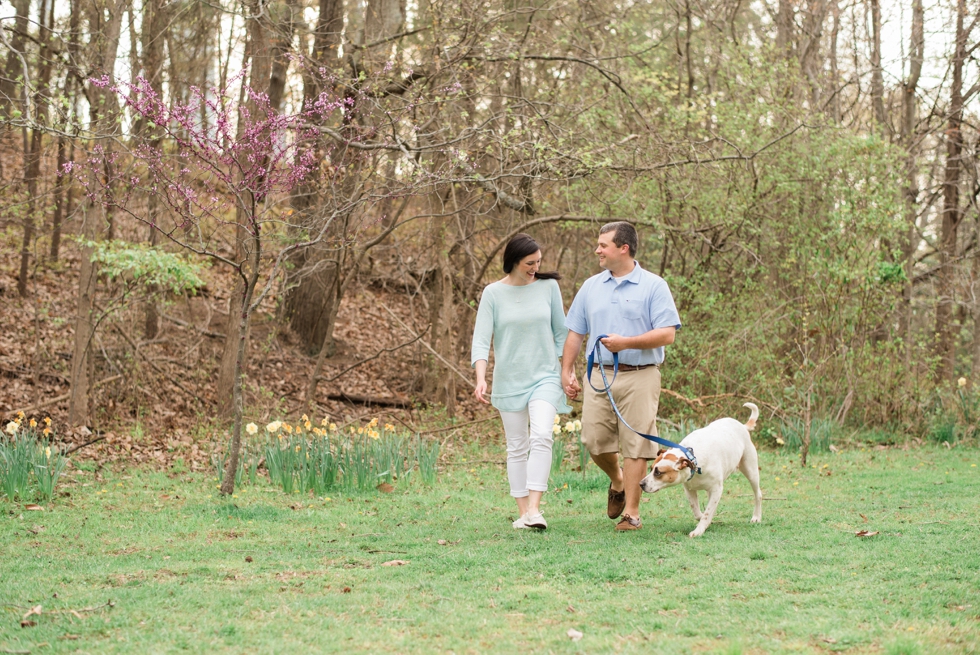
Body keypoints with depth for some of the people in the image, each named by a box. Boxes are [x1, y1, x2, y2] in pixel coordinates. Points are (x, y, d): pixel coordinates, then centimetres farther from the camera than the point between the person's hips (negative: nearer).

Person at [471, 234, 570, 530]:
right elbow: (481, 339, -7)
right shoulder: (493, 293, -3)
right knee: (517, 446, 6)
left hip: (545, 375, 0)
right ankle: (522, 512, 12)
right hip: (509, 379, 1)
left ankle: (534, 509, -22)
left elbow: (561, 333, 10)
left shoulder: (548, 286, 1)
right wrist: (480, 379, -20)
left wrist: (567, 371, 8)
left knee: (541, 436, -19)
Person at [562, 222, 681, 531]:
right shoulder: (591, 287, 13)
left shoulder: (653, 286, -1)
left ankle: (632, 512, 3)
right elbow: (575, 332, 17)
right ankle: (617, 482, 31)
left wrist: (627, 342, -19)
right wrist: (566, 372, 9)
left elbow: (667, 334, -9)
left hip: (639, 376, -4)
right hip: (599, 375, 4)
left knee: (635, 446, -4)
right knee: (595, 441, 1)